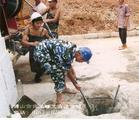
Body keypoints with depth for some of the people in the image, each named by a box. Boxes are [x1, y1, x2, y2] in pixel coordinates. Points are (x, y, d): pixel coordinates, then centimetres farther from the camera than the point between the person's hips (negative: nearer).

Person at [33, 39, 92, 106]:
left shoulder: (73, 49, 2)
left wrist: (75, 77, 24)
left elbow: (69, 66, 18)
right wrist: (75, 84, 3)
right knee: (58, 71, -17)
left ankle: (64, 88, 33)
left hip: (47, 52, 10)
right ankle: (59, 99, -13)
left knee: (61, 68, 15)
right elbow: (68, 72, -11)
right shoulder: (68, 54, -26)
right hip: (40, 53, -10)